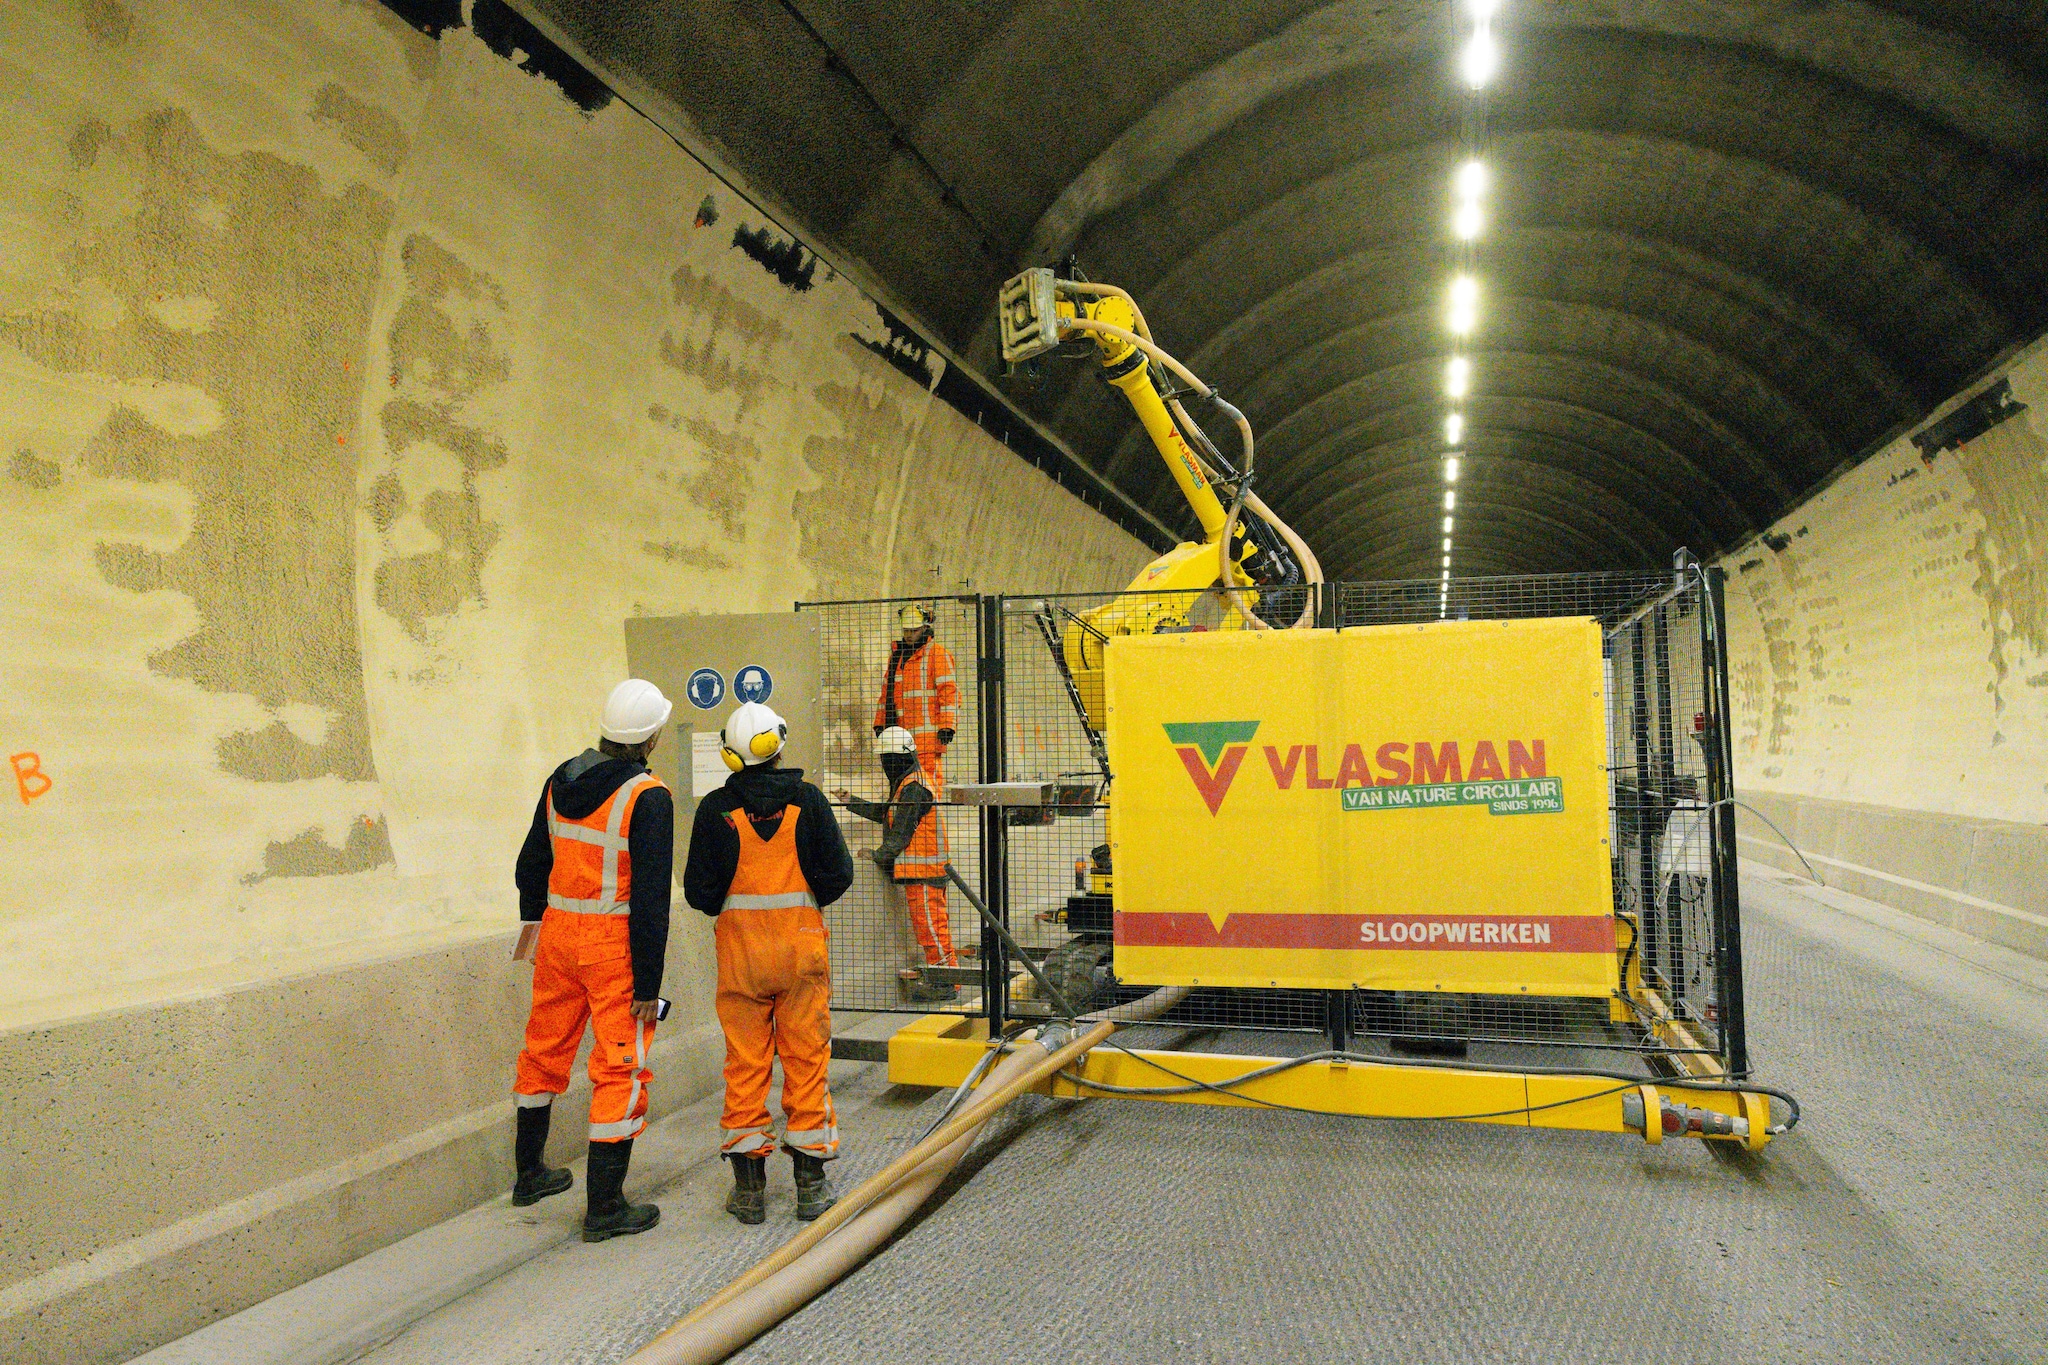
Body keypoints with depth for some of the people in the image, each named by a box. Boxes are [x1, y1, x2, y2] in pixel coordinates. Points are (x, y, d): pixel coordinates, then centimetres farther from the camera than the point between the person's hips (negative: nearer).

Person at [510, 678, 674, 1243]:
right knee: (622, 1069, 1)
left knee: (546, 1049, 21)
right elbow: (650, 896, -20)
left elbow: (532, 860, 17)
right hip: (616, 944, -7)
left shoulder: (562, 780, 4)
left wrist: (532, 916, 34)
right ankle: (605, 1206, 5)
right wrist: (648, 983, -15)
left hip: (559, 931, 7)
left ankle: (529, 1173, 37)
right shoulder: (647, 797, -18)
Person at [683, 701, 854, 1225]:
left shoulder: (716, 808, -6)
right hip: (801, 942, 0)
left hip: (740, 945, 0)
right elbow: (838, 874, -4)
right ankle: (810, 1182, 15)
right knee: (806, 1059, 8)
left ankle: (749, 1187, 14)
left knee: (744, 1063, 8)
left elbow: (698, 891, -4)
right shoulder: (807, 799, -5)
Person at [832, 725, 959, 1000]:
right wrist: (851, 801, 22)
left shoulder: (914, 788, -16)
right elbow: (883, 813, 24)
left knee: (928, 923, -7)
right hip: (917, 869, 11)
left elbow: (901, 833, -18)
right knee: (925, 923, 14)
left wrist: (878, 856, -10)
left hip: (923, 868, -11)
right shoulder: (906, 784, 18)